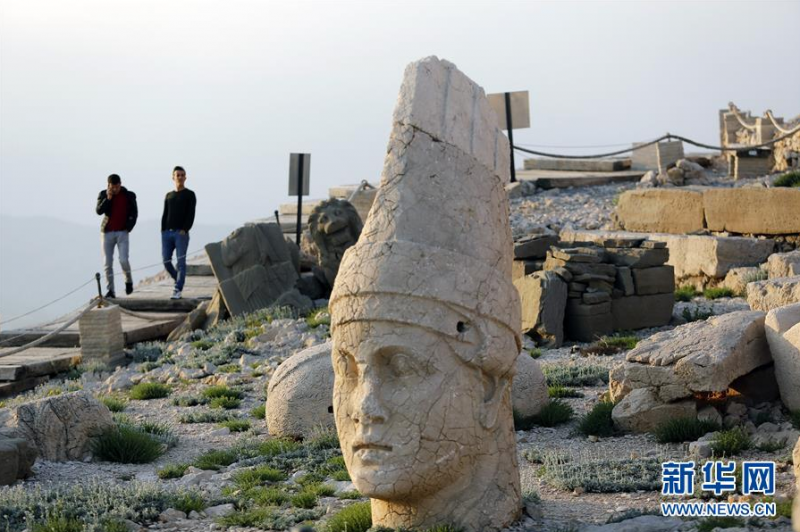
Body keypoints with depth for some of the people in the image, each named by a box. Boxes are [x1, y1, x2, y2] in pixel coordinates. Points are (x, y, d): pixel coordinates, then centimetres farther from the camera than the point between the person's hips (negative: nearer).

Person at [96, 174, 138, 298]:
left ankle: (129, 281, 14)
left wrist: (128, 227, -3)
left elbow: (134, 213, 6)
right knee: (108, 263, -1)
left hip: (122, 232, -2)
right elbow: (99, 211, -8)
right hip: (107, 232, 2)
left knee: (123, 260, -15)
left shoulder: (129, 196, 2)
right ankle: (110, 290, 5)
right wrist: (108, 198, -17)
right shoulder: (103, 194, 4)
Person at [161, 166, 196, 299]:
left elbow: (191, 214, -5)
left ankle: (178, 290, -9)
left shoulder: (189, 195, 4)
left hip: (181, 233, -5)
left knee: (181, 262, -8)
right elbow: (164, 215, 18)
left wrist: (184, 230, -15)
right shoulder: (169, 196, 19)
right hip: (167, 233, 5)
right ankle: (178, 281, 21)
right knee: (166, 261, 0)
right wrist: (163, 231, 7)